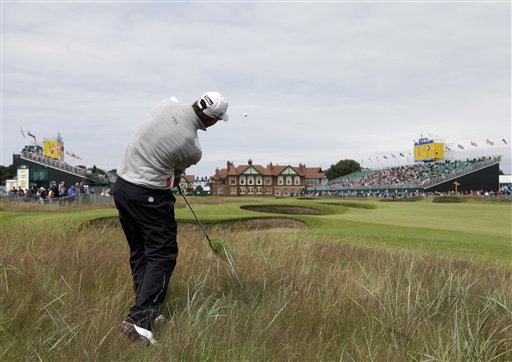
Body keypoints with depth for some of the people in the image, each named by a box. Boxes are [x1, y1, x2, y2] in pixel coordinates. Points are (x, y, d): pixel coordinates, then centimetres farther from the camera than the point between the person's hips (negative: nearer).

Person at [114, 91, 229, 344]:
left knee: (139, 253, 15)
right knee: (162, 256, -2)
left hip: (121, 185, 8)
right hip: (149, 197, -8)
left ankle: (145, 311, 20)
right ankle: (138, 319, -12)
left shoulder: (168, 104, -2)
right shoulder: (193, 149, -14)